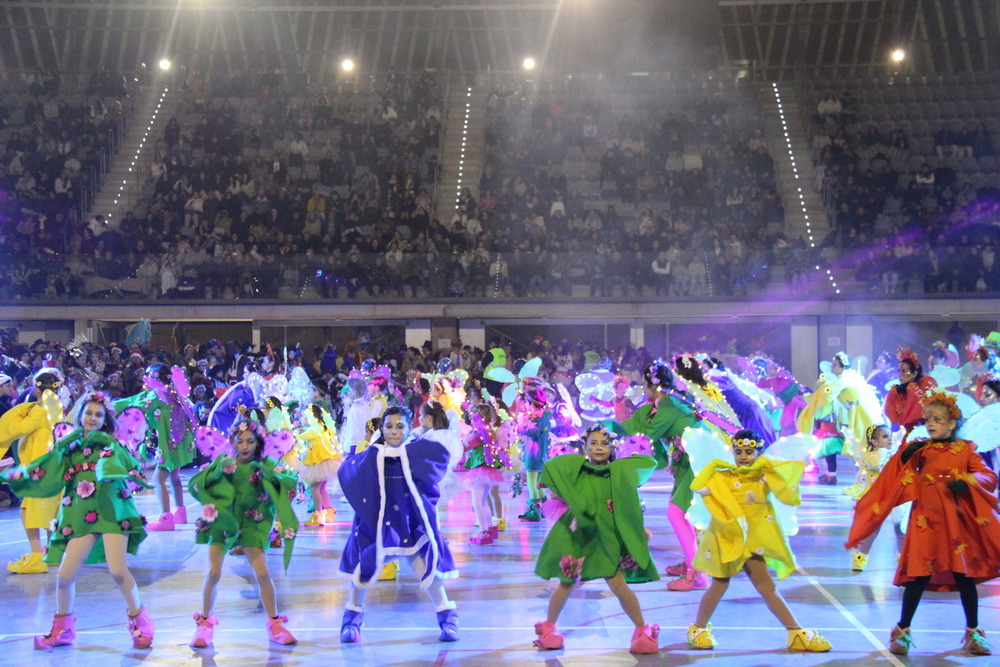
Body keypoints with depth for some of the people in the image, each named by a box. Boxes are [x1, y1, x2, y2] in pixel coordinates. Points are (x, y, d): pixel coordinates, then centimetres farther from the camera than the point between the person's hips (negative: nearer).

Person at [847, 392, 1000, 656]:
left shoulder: (966, 449, 4)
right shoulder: (919, 450, 5)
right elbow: (895, 480, 1)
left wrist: (967, 481, -19)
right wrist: (906, 457, -16)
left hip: (959, 521, 1)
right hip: (926, 521, 0)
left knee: (965, 575, 6)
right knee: (919, 576, -3)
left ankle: (973, 632, 20)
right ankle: (902, 632, 6)